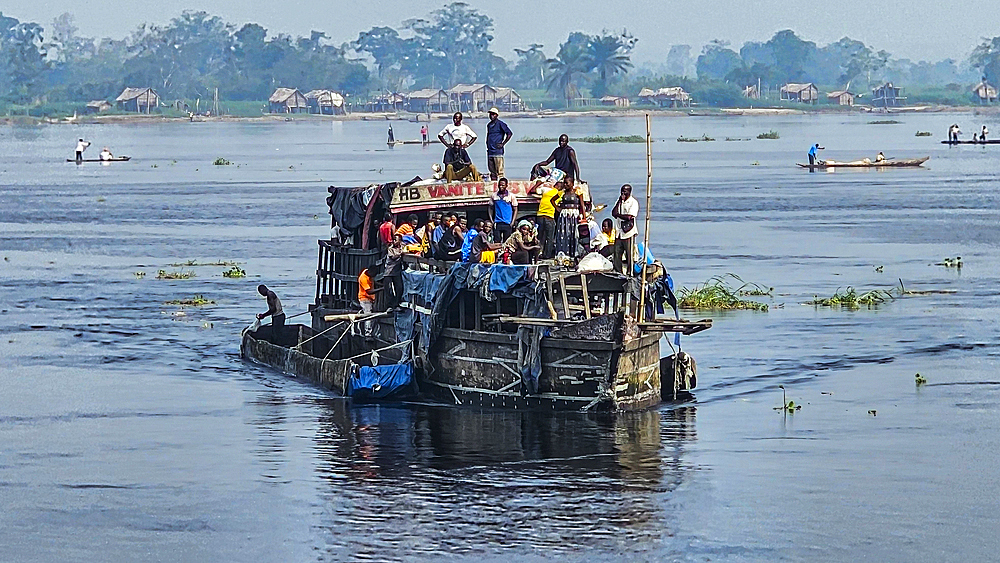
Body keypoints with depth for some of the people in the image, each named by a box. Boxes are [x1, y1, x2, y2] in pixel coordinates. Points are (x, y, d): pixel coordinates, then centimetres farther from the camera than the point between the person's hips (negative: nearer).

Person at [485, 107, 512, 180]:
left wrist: (503, 144, -11)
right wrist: (487, 145, 16)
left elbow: (509, 134, -9)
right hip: (490, 151, 8)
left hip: (498, 151, -8)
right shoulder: (489, 125, 17)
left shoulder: (500, 124, -5)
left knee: (499, 170, -10)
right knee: (492, 171, 9)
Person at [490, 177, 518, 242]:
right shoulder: (493, 195, 8)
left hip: (507, 224, -1)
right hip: (497, 224, 1)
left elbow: (515, 210, 5)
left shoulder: (511, 196, 4)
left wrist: (512, 223, -5)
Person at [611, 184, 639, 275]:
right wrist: (619, 201, -2)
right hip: (619, 231, 6)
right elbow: (614, 213, 3)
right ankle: (618, 273, 10)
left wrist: (618, 215, -4)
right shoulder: (619, 201, 15)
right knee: (616, 254, 4)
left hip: (629, 232, -6)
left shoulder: (633, 202, -5)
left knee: (630, 255, -5)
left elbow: (629, 217, -15)